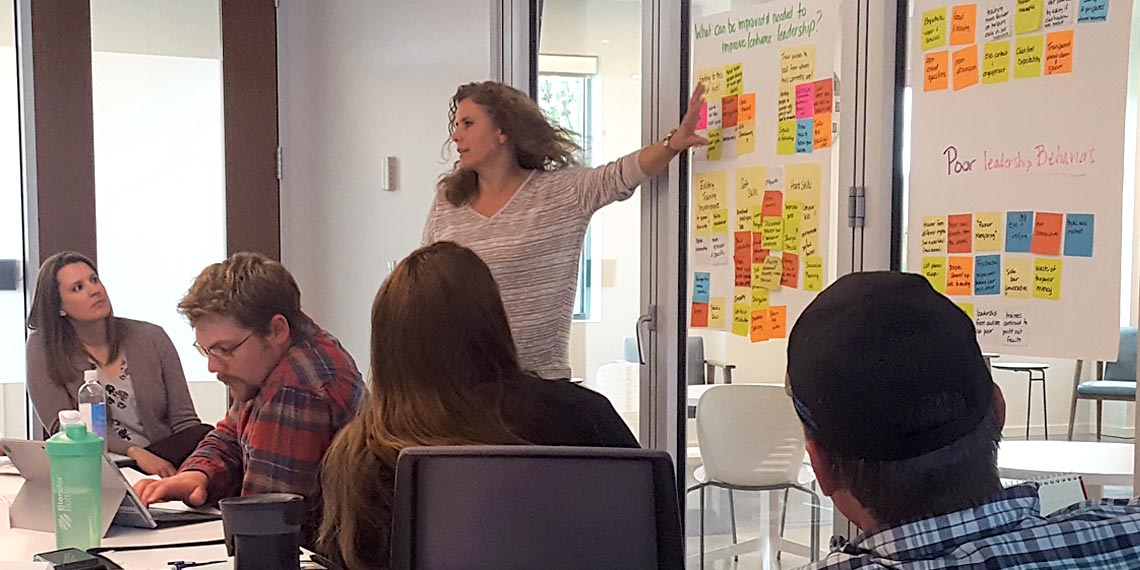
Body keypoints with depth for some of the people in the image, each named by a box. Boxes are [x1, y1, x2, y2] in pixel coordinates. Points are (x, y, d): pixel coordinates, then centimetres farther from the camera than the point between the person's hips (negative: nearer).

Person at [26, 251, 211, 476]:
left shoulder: (151, 338, 6)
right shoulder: (42, 348, 1)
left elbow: (184, 420, 6)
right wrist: (134, 452, -23)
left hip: (163, 460, 2)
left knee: (204, 435, -30)